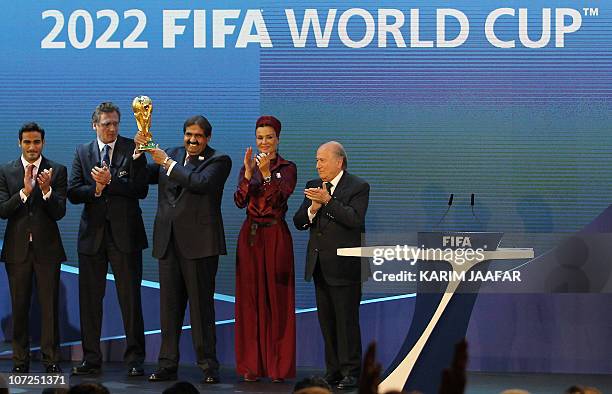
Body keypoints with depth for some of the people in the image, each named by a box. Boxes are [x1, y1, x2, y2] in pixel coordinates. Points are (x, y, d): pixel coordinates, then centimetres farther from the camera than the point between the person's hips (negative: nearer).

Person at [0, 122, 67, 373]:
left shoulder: (57, 171, 1)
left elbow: (59, 213, -5)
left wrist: (46, 190, -22)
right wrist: (24, 191, -19)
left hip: (46, 248, -1)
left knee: (49, 306, -2)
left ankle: (51, 360, 2)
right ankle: (21, 360, 11)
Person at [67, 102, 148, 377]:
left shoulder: (132, 150, 1)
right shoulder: (83, 152, 10)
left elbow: (141, 189, -9)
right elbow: (73, 193, 2)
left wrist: (109, 182, -15)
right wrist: (96, 189, -14)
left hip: (125, 233, -3)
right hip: (92, 235, 3)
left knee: (130, 298, -1)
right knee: (89, 299, 5)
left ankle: (135, 360, 3)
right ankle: (91, 359, 12)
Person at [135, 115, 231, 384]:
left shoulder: (219, 161, -2)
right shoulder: (172, 155, 14)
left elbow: (201, 183, -19)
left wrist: (168, 164, -14)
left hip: (199, 243, -5)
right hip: (168, 241, 5)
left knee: (201, 306, -3)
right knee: (169, 306, 7)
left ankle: (208, 366, 3)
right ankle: (167, 366, 12)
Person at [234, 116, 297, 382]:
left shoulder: (287, 169, 1)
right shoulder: (248, 168, 10)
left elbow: (280, 198, -15)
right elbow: (240, 201, -4)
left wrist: (266, 173, -26)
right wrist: (248, 174, -18)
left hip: (276, 236, -3)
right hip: (250, 235, 3)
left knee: (277, 298, -3)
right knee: (249, 298, 2)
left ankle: (279, 365, 1)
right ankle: (251, 364, 6)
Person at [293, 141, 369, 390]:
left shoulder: (358, 187, -6)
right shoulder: (313, 186, 13)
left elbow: (355, 219, -20)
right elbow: (298, 222, 8)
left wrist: (328, 201, -22)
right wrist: (312, 208, -11)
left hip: (344, 266, -7)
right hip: (319, 265, 7)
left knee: (347, 320, -5)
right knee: (327, 321, 9)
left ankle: (350, 373, -1)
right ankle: (333, 371, 15)